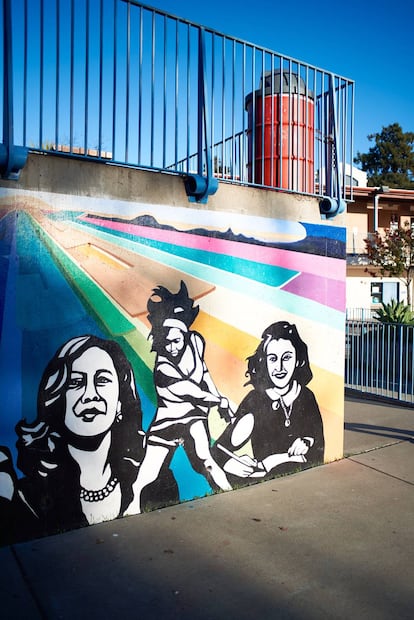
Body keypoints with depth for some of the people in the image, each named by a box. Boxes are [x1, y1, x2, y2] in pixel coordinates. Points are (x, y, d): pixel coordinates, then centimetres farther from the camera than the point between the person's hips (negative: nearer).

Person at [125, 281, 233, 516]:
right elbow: (195, 395, -16)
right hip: (168, 420, -3)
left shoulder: (196, 341, -8)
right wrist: (221, 402, -1)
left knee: (204, 459, -18)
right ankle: (133, 510, 19)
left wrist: (220, 401, 13)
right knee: (147, 474, -2)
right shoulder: (162, 370, -25)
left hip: (194, 416, 3)